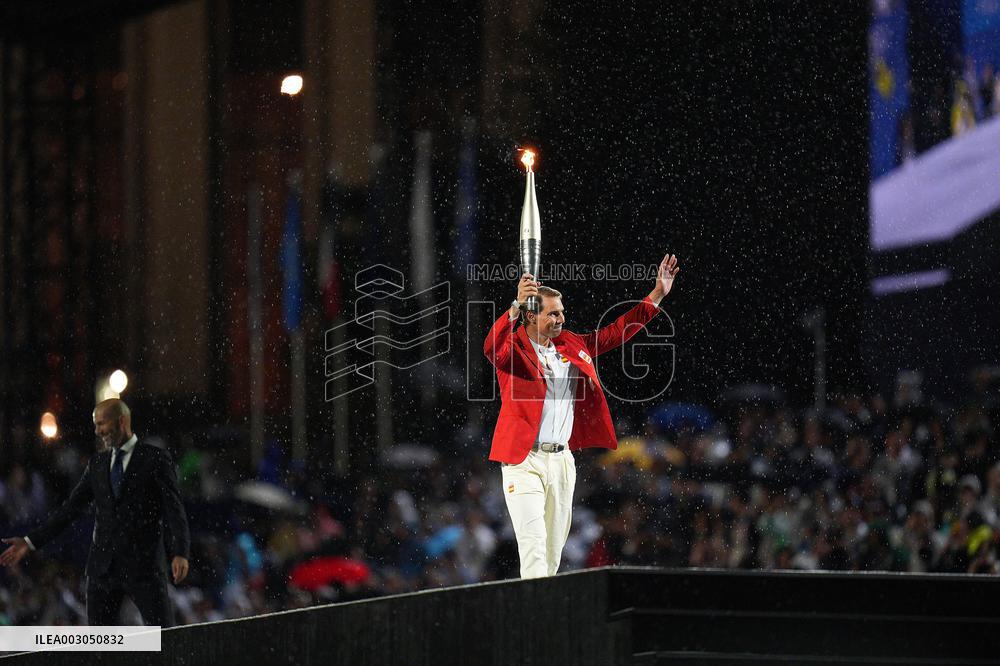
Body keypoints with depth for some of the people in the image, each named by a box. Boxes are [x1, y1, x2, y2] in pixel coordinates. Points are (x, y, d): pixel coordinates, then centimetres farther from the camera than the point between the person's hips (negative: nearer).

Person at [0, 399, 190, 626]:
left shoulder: (155, 458, 0)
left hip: (144, 565, -5)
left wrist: (179, 553, -19)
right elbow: (70, 508, 16)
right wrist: (30, 542, 9)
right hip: (103, 567, 5)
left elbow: (174, 509, -6)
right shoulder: (97, 464, 15)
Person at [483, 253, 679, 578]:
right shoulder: (513, 348, -7)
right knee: (532, 542, -17)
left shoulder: (572, 346, 13)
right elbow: (491, 348, -29)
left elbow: (616, 332, 19)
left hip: (561, 460, 6)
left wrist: (657, 294, 14)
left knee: (554, 546, 9)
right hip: (523, 462, -6)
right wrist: (516, 306, -44)